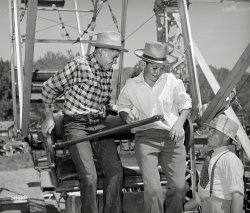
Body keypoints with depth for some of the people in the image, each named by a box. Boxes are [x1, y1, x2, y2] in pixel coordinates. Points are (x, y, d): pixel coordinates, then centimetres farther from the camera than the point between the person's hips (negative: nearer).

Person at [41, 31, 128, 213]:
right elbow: (50, 88, 2)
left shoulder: (108, 71, 10)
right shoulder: (79, 65, -10)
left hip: (99, 125, 6)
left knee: (116, 170, -13)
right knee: (89, 176, -20)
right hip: (76, 125, -6)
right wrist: (49, 117, 6)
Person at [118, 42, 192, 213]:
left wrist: (180, 122, -8)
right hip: (146, 138, -1)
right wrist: (127, 116, -4)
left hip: (172, 138, 1)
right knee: (153, 188, -15)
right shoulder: (131, 86, 8)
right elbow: (122, 107, 19)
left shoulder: (172, 81, 7)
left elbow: (185, 104, 10)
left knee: (179, 186, 0)